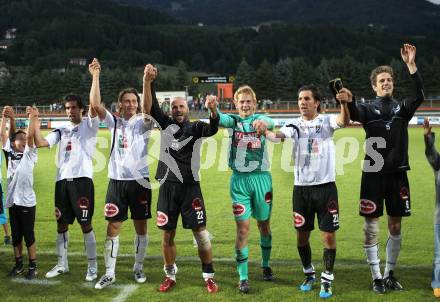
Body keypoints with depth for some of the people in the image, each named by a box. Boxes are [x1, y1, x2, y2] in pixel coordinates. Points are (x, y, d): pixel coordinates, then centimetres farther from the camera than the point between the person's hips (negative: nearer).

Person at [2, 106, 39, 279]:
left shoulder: (29, 154, 2)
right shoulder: (9, 153, 8)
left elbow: (30, 136, -9)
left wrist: (32, 118, -14)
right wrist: (5, 117, 1)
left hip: (27, 201, -3)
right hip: (12, 201, 3)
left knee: (29, 236, 2)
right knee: (16, 236, 12)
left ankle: (33, 267, 12)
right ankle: (18, 265, 24)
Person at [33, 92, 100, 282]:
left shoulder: (88, 125, 4)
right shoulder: (61, 131, 17)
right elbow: (40, 143, 6)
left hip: (82, 179, -5)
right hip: (62, 180, 5)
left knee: (86, 224, -2)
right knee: (61, 224, 10)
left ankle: (92, 266, 8)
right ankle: (62, 264, 23)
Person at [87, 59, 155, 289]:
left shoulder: (143, 123, -1)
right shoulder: (114, 122, 4)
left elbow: (148, 109, -23)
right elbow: (95, 104, -9)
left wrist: (147, 82, -38)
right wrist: (96, 76, -16)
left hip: (139, 181, -1)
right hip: (116, 181, 1)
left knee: (141, 227, 8)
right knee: (112, 228, 2)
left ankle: (138, 268, 23)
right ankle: (109, 273, 10)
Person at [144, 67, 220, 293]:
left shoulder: (195, 127, 2)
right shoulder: (166, 124, 9)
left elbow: (212, 129, -18)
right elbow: (151, 107, -1)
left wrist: (213, 111, -39)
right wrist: (148, 82, -14)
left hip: (190, 187, -2)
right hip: (167, 186, 3)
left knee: (200, 232, -3)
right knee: (168, 234, 8)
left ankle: (209, 276, 8)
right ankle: (170, 276, 22)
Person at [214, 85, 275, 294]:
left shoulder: (259, 119, 2)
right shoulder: (233, 120, 5)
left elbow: (269, 122, -23)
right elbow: (220, 119, -18)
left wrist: (263, 122, -48)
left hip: (261, 178, 0)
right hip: (239, 180, 0)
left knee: (264, 224, 13)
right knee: (243, 227, -2)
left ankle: (265, 265, 34)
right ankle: (243, 277, 4)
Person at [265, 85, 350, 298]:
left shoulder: (327, 121, -2)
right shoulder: (295, 125, 2)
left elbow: (344, 122, -24)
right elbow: (279, 135, -18)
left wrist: (345, 104, -46)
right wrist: (266, 132, -42)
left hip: (325, 187, -2)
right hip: (301, 188, 2)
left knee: (329, 235, -1)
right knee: (302, 235, 10)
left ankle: (327, 280, 14)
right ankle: (309, 274, 31)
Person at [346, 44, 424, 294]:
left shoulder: (402, 108, 8)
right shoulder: (368, 109, 2)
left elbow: (420, 96, -12)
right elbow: (353, 113, -21)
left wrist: (411, 65, -22)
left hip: (397, 174, 3)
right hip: (374, 174, -2)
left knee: (395, 226, 9)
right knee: (372, 226, -1)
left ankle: (390, 274, 24)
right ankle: (377, 277, 10)